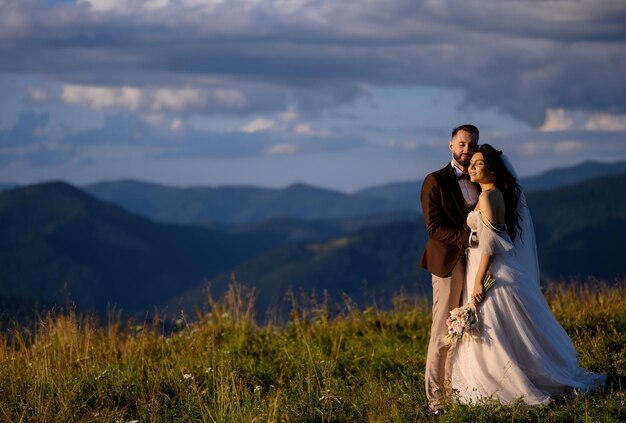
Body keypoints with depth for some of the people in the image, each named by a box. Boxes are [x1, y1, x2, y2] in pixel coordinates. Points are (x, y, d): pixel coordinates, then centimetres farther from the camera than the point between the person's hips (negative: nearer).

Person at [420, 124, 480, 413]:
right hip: (449, 264, -5)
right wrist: (468, 239, -20)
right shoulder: (435, 182, -2)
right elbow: (434, 227, -10)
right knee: (443, 334, -4)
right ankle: (437, 399, 0)